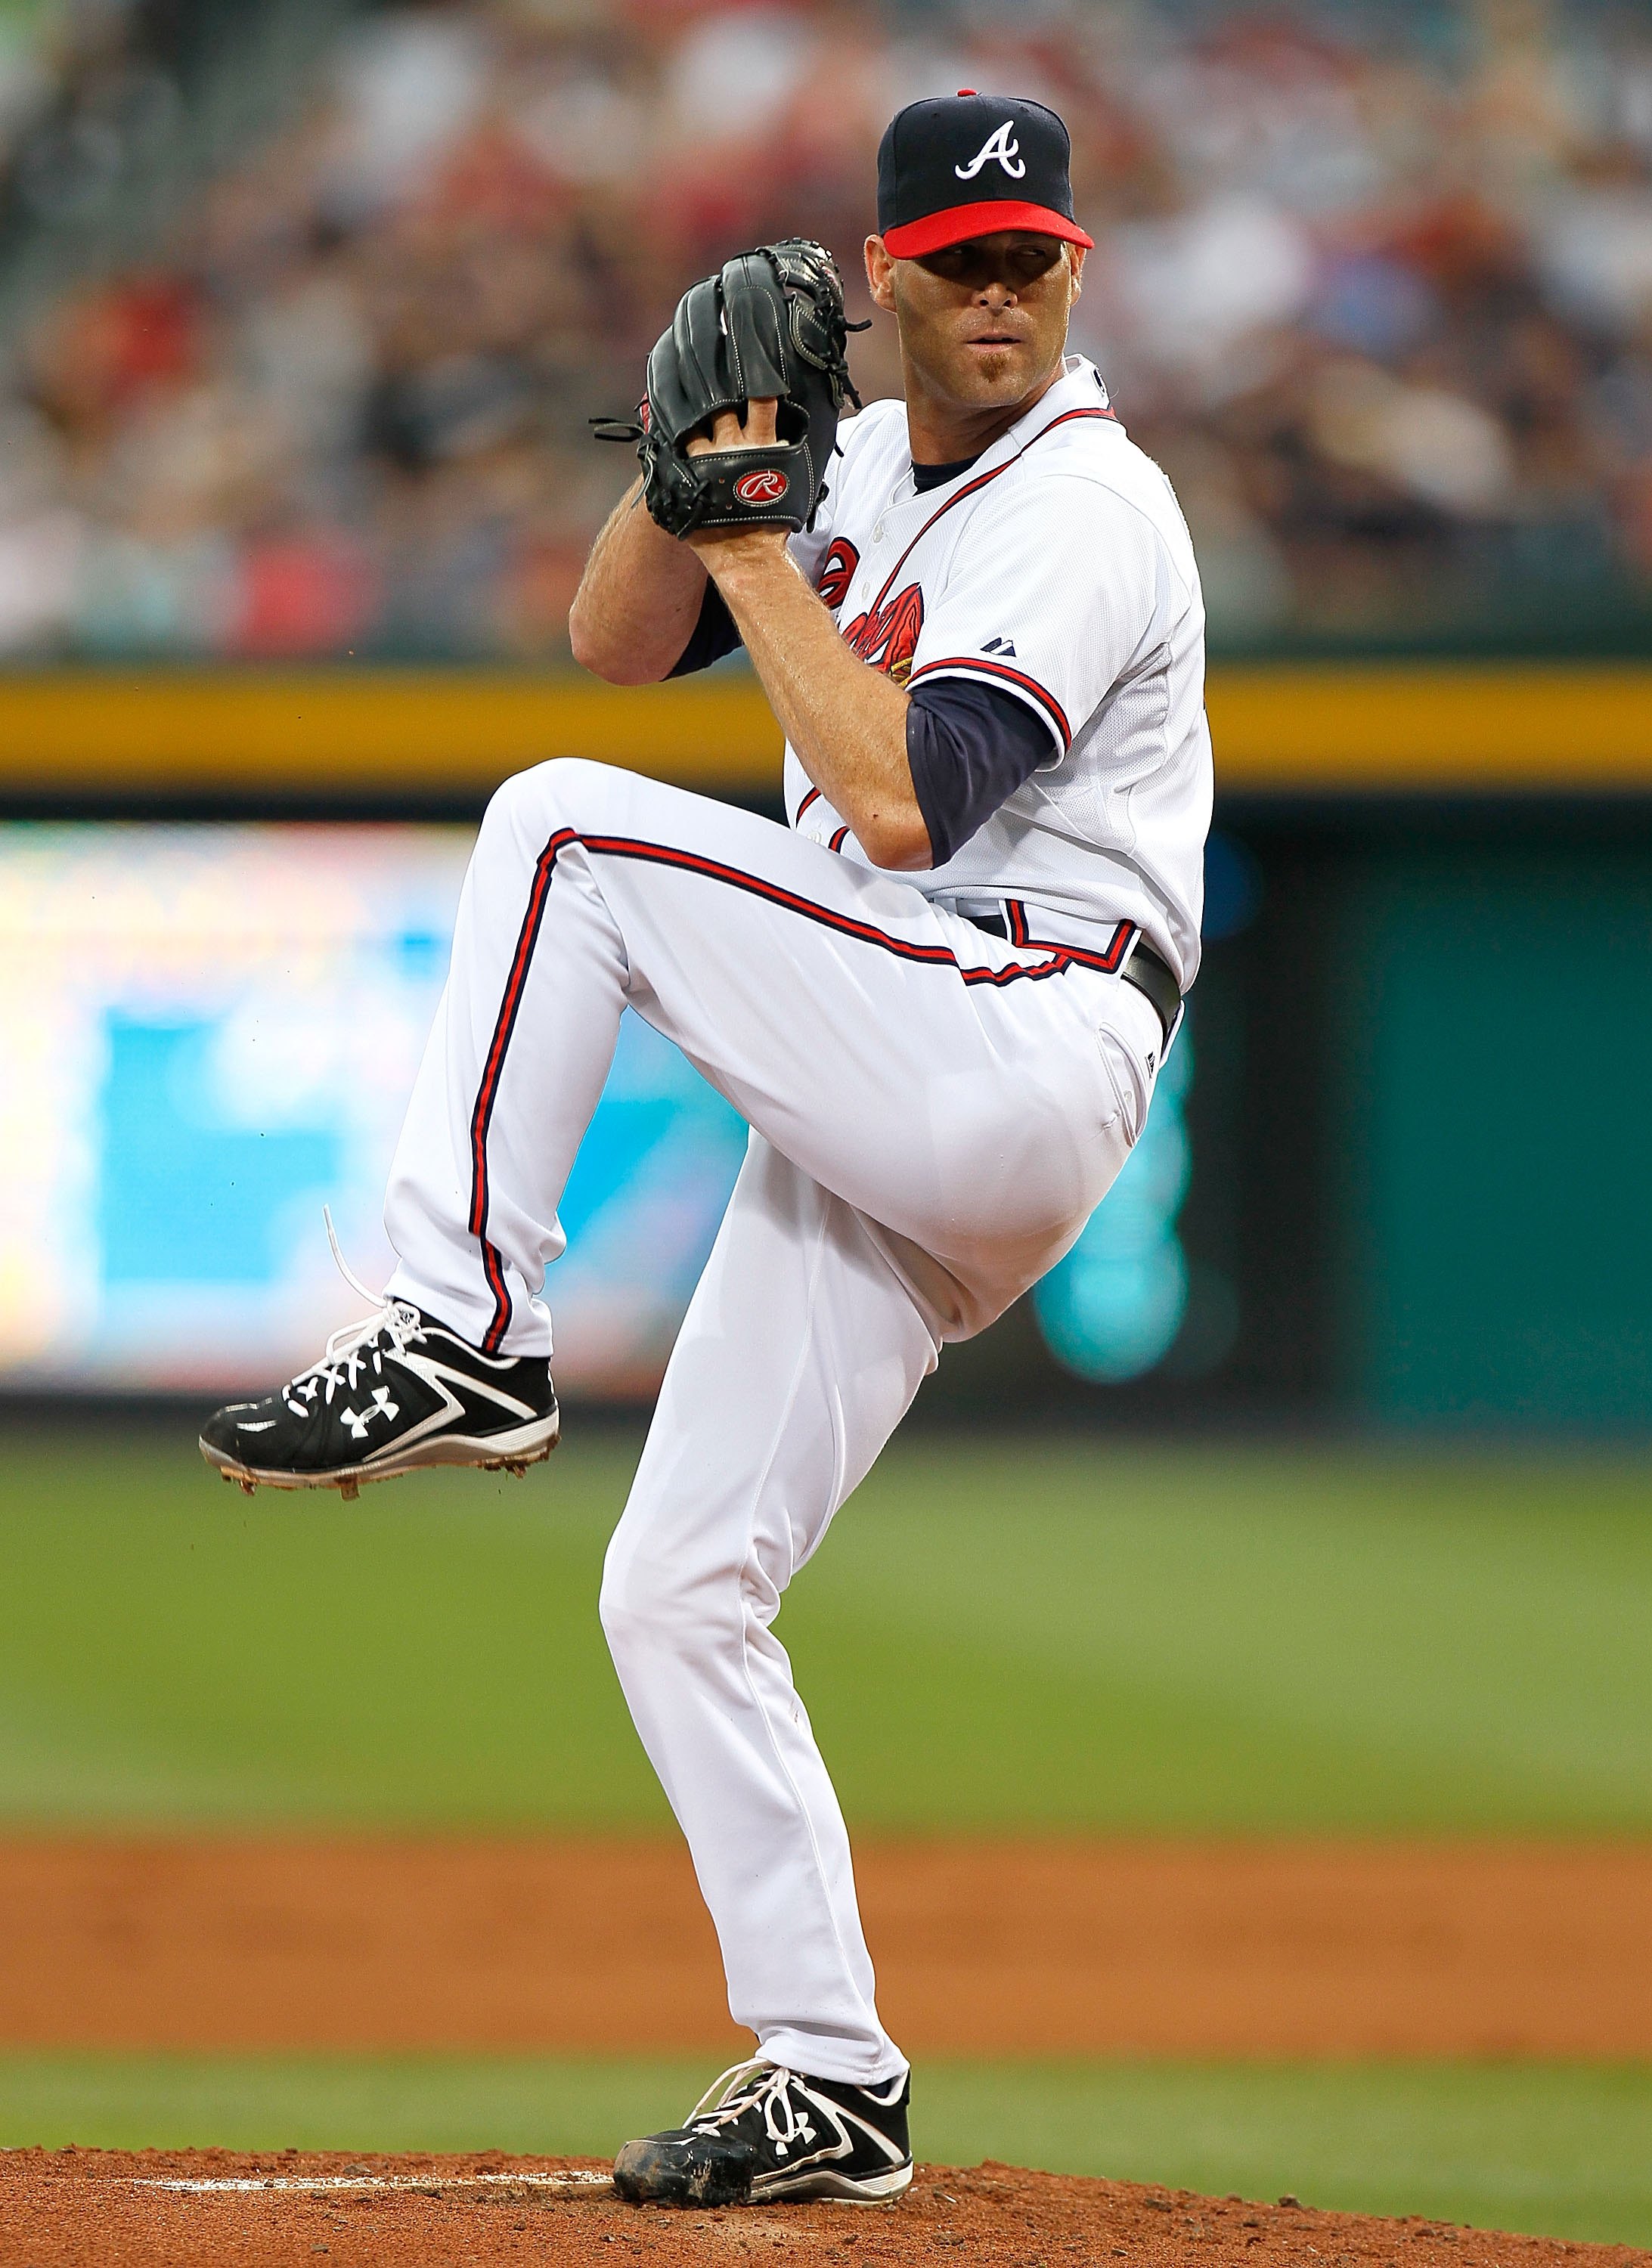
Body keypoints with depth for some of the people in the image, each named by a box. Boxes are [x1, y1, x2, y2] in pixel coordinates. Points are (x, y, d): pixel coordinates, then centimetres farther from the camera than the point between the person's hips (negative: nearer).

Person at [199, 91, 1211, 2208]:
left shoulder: (1089, 508, -10)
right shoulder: (866, 463, 17)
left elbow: (903, 801, -22)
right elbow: (616, 640, 14)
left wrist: (758, 548, -16)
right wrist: (699, 463, -3)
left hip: (1018, 1059, -9)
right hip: (876, 1134, 9)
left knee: (561, 832, -21)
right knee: (675, 1592, 5)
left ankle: (462, 1329, -19)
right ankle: (829, 2079, 10)